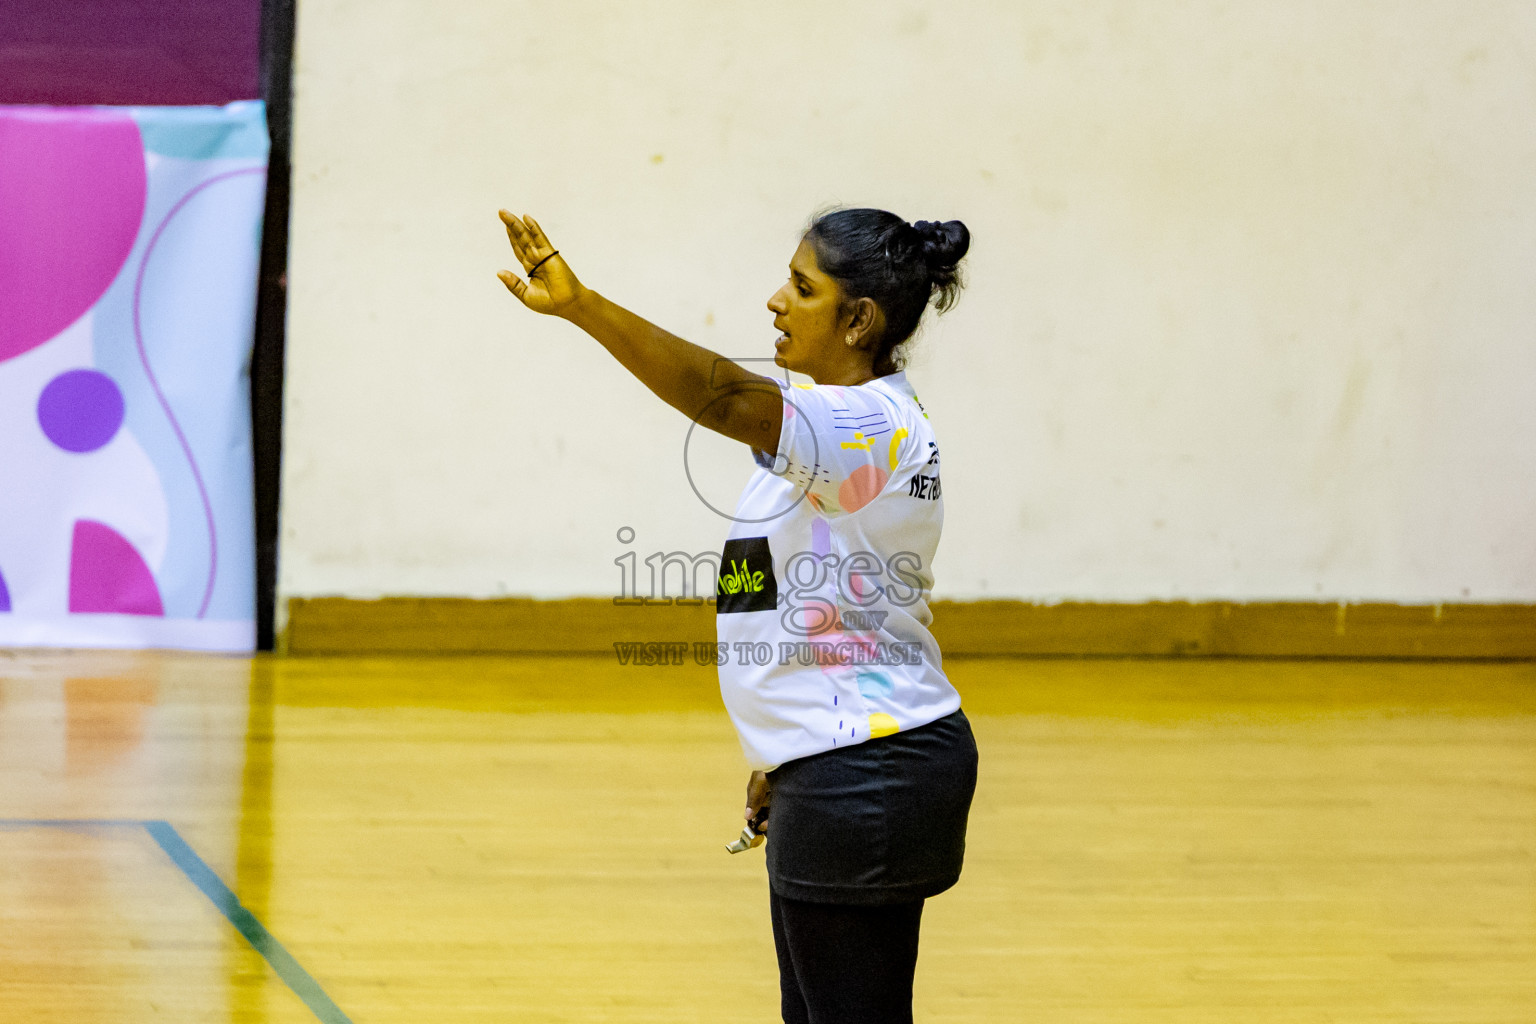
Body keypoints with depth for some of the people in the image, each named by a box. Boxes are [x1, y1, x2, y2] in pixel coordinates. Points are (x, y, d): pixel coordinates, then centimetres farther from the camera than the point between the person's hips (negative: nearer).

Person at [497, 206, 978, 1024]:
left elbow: (724, 396, -36)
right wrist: (787, 758, 25)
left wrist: (583, 307, -45)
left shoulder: (871, 427, -19)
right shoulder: (854, 427, 16)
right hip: (845, 767, 11)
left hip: (865, 774, -11)